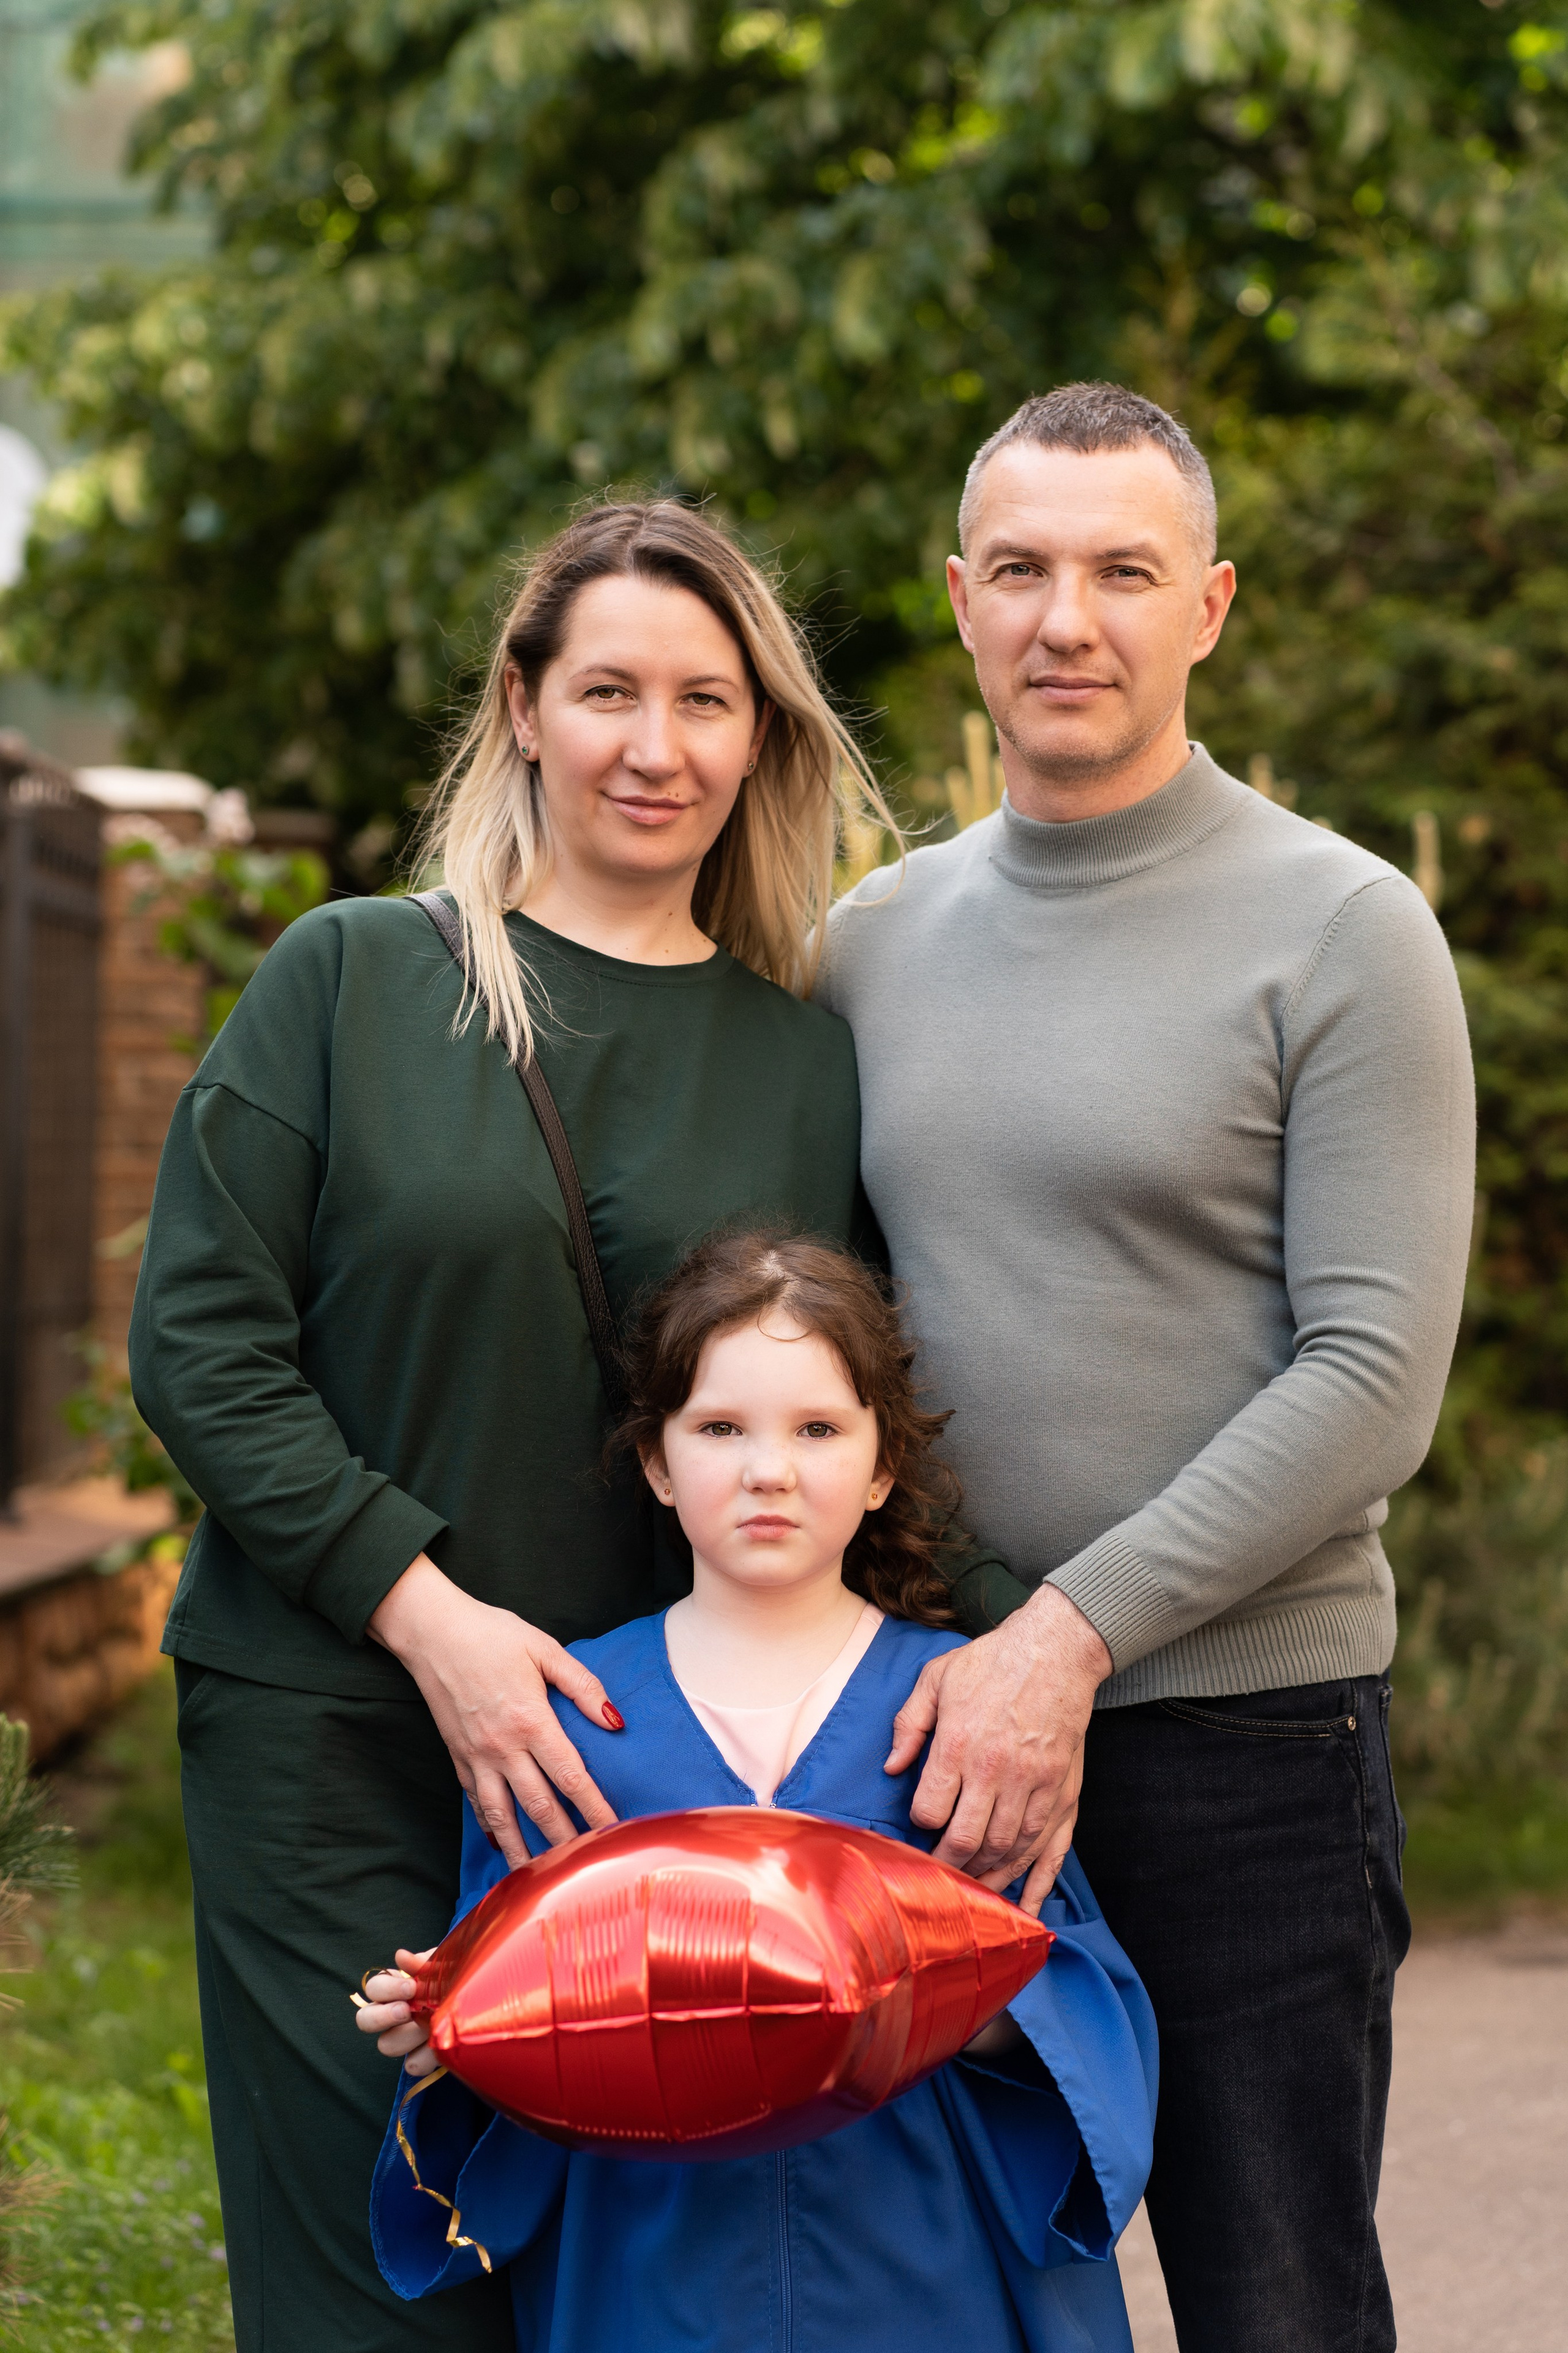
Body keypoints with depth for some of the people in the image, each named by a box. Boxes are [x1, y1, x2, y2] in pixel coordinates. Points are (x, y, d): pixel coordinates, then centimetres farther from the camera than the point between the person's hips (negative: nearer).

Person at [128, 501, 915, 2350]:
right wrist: (427, 1612, -12)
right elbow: (198, 1343, -4)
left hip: (661, 1752, 2)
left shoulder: (808, 1057, 8)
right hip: (330, 1730, -2)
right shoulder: (349, 980, 1)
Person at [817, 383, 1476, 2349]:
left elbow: (1372, 1382, -12)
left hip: (1242, 1729, -4)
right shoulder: (875, 938, 11)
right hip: (936, 1735, 5)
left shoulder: (1340, 931, -5)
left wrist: (1070, 1633, -17)